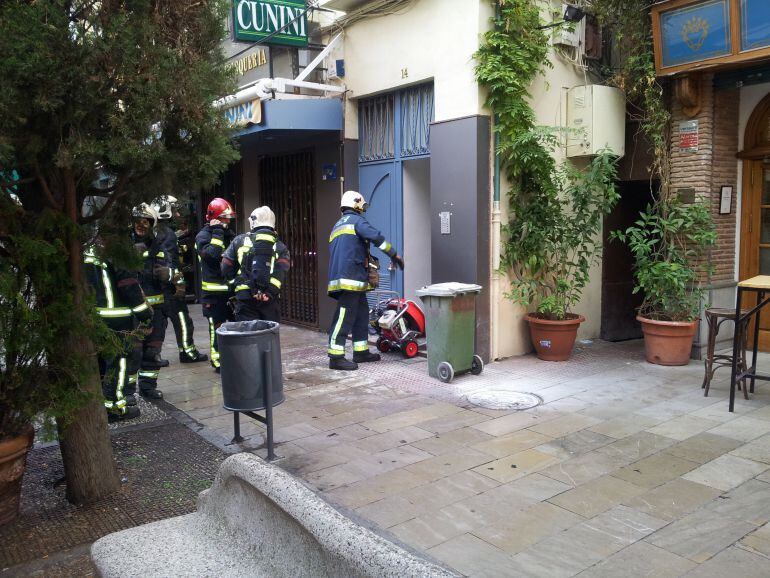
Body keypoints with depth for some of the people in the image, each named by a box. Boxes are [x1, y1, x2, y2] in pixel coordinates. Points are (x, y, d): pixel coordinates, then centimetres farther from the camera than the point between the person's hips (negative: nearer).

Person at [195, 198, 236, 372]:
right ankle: (217, 359, 10)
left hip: (231, 287, 6)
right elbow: (211, 254, -25)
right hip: (214, 290, -6)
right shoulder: (203, 236, -6)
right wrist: (217, 233, -20)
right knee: (217, 325, 0)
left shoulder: (228, 233, 14)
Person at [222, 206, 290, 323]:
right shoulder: (280, 247, 8)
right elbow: (280, 274, -10)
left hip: (244, 297, -1)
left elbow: (226, 269, 7)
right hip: (270, 300, 1)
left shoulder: (240, 241, 7)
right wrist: (270, 291, -13)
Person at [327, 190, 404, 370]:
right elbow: (376, 237, -17)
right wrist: (395, 255, -12)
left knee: (361, 313, 15)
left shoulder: (338, 225, 26)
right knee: (345, 317, -10)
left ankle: (361, 352, 21)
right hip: (351, 278, -9)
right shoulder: (356, 220, -2)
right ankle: (336, 357, -10)